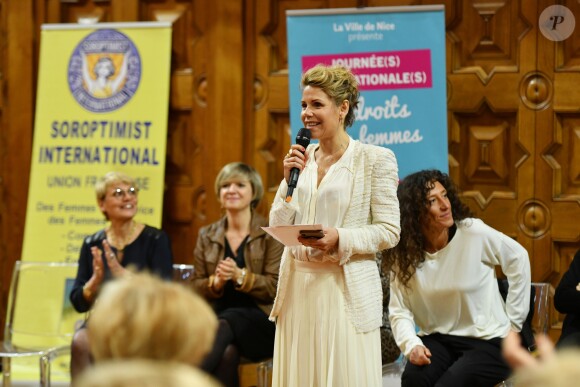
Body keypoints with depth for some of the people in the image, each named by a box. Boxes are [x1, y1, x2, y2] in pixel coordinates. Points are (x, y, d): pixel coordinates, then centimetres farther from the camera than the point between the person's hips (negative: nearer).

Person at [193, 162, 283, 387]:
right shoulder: (207, 236, 14)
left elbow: (275, 287, -5)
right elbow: (196, 286, 13)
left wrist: (240, 276, -21)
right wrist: (215, 282, -11)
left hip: (261, 320, -2)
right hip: (218, 316, 2)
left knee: (226, 324, -37)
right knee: (227, 353, -35)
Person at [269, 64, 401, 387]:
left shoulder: (375, 159, -4)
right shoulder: (301, 159, 11)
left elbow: (389, 232, -7)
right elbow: (278, 228, 10)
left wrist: (339, 238, -21)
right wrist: (289, 180, -3)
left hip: (346, 289, -5)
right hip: (299, 286, 5)